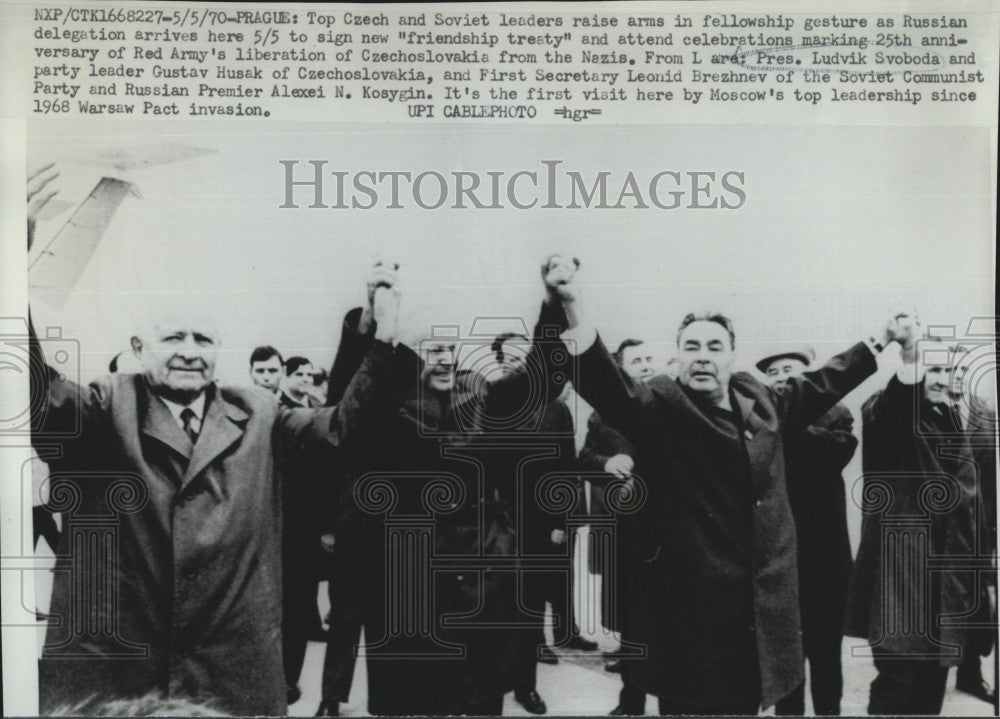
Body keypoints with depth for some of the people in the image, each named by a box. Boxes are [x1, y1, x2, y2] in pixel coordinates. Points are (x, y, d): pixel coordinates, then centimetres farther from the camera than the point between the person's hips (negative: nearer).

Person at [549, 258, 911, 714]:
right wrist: (573, 307, -41)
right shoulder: (659, 406, -8)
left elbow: (821, 384, 25)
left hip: (761, 605, 6)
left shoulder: (760, 403, 10)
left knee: (746, 703, 15)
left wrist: (881, 340, 31)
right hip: (689, 605, -5)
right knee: (693, 703, 3)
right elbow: (607, 384, -26)